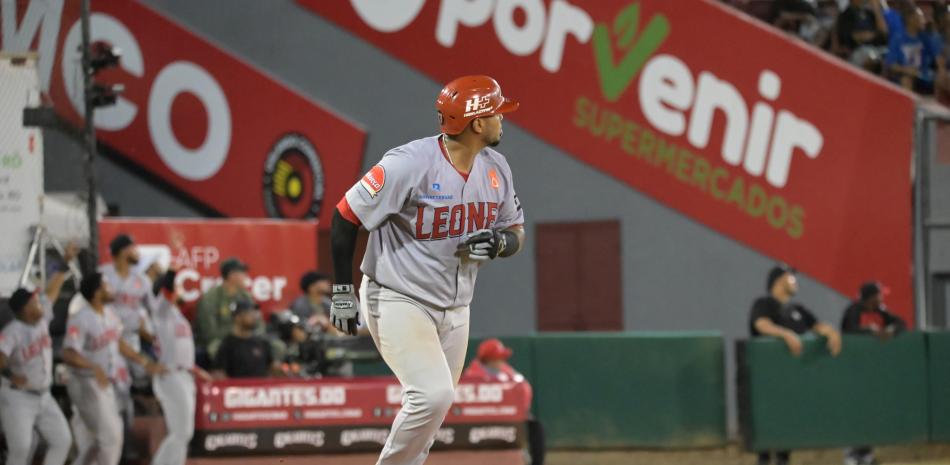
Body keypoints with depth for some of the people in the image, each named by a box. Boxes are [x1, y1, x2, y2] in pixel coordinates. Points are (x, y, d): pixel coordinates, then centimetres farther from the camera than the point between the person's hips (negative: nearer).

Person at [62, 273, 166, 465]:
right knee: (109, 435, -8)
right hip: (86, 384, -9)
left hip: (105, 383, 9)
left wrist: (144, 362, 19)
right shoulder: (80, 320, -22)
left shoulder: (109, 314, 6)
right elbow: (68, 355, -31)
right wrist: (95, 368, -45)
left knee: (107, 436, 15)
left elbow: (119, 342, 20)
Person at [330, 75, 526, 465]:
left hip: (455, 308, 7)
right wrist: (342, 290, -13)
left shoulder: (495, 168, 1)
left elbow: (515, 231, 13)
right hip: (398, 300, -7)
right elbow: (346, 216, -14)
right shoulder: (410, 164, -21)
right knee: (433, 394, -22)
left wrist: (498, 243, -12)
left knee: (429, 412, 9)